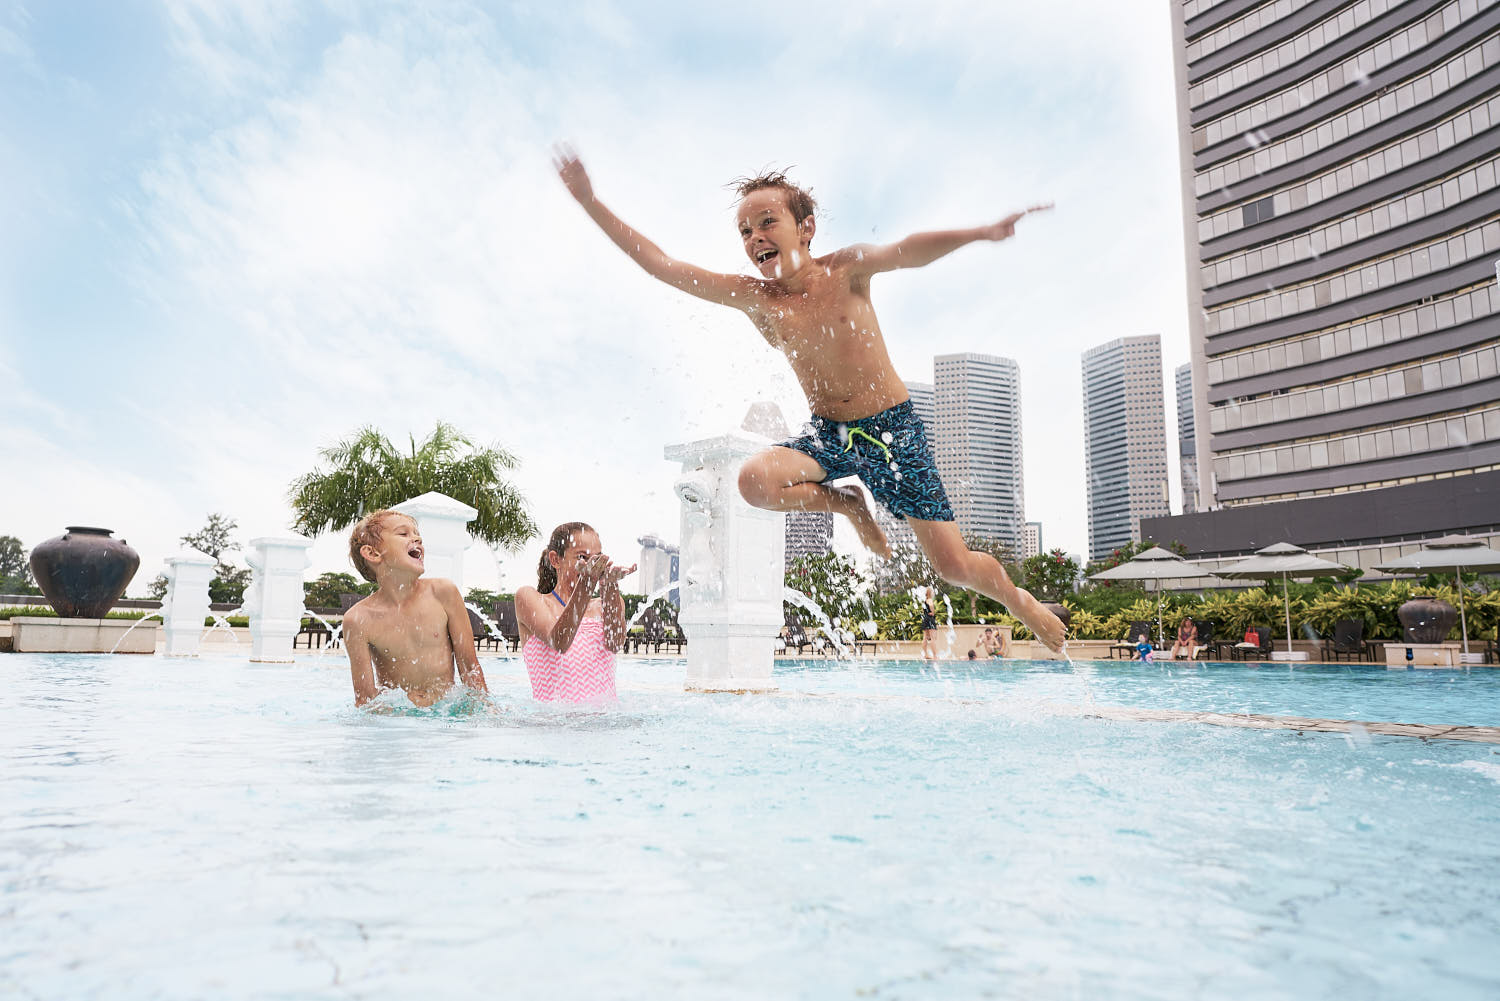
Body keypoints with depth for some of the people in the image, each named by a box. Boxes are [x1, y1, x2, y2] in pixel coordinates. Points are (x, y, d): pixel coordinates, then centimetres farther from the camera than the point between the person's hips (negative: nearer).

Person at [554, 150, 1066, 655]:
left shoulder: (845, 270, -9)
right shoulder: (752, 297, -3)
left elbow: (907, 251, -29)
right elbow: (659, 263, -5)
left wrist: (980, 231, -48)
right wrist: (589, 200, -8)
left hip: (893, 428, -2)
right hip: (827, 434, 3)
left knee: (954, 566, -4)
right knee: (755, 480, -29)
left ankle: (1016, 597, 32)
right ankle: (846, 502, 2)